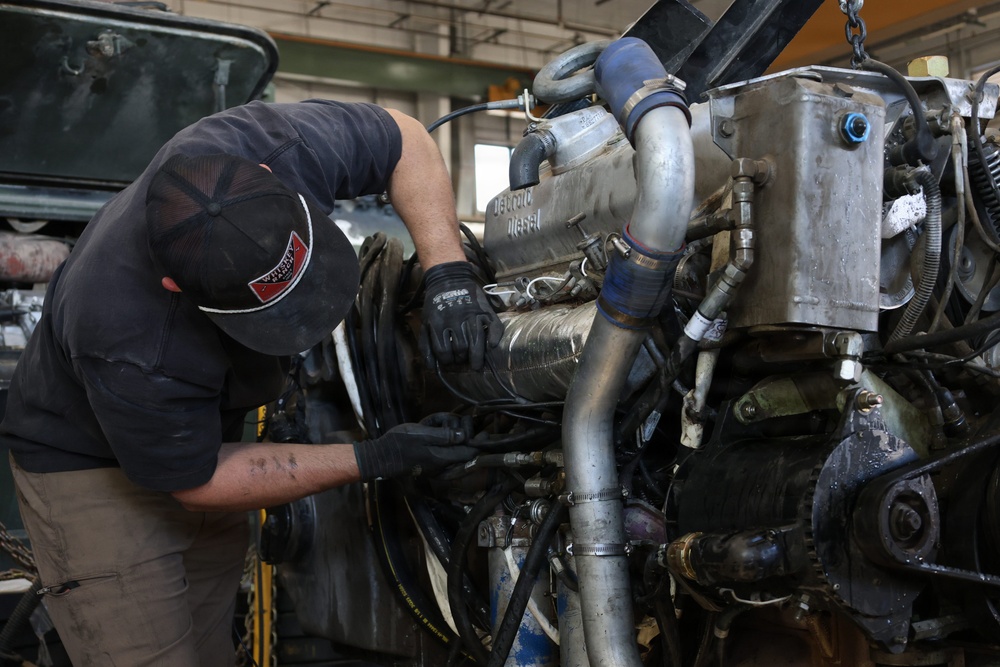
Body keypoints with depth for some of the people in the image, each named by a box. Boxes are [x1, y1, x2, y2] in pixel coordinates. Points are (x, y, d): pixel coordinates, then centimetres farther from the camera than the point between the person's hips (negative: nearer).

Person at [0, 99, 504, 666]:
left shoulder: (266, 146, -30)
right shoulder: (126, 348, -40)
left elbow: (405, 139, -13)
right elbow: (197, 481, -22)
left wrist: (448, 270, -28)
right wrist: (373, 461, -24)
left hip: (204, 424, 6)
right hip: (90, 464, -6)